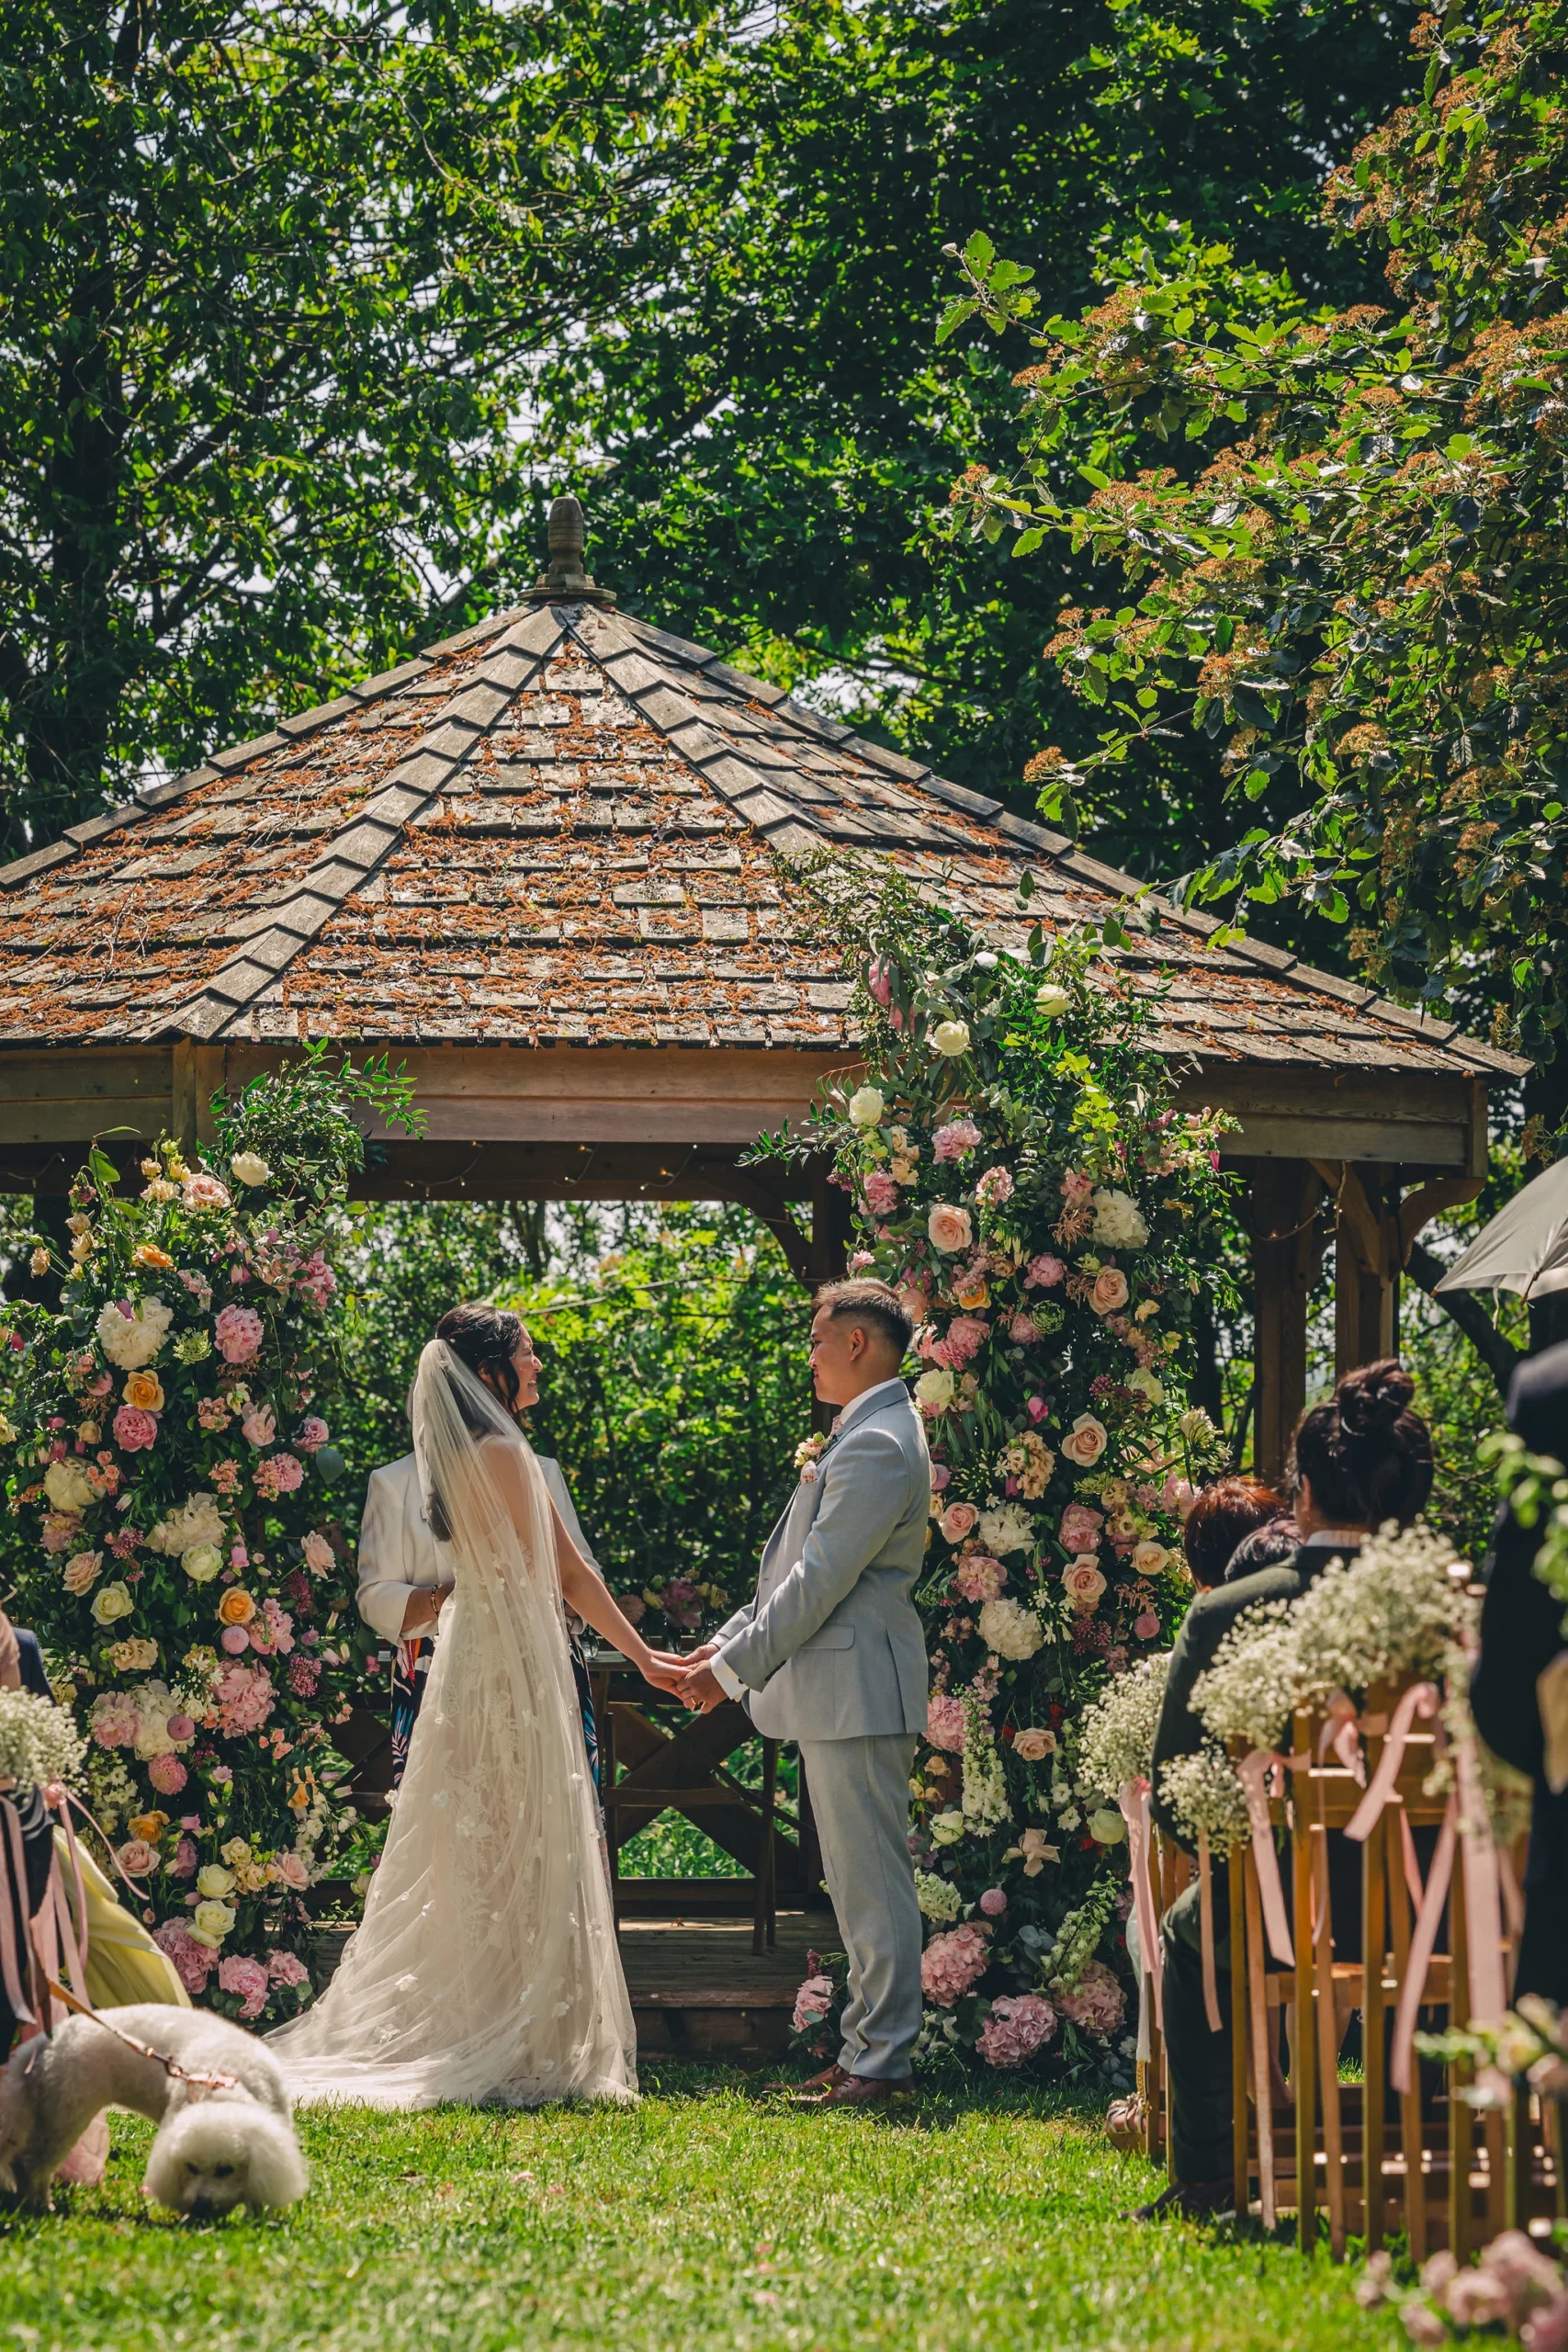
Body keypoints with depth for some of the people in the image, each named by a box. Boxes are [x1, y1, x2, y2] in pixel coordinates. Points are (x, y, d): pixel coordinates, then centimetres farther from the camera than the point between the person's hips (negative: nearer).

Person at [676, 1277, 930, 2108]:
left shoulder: (877, 1446, -17)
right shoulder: (862, 1436, 18)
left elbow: (821, 1580, -20)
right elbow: (801, 1569, 22)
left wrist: (733, 1668, -15)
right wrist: (728, 1641, 16)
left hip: (857, 1687, -11)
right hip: (838, 1693, 11)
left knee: (871, 1879, -8)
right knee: (856, 1879, 13)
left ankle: (882, 2061, -6)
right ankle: (869, 2051, 18)